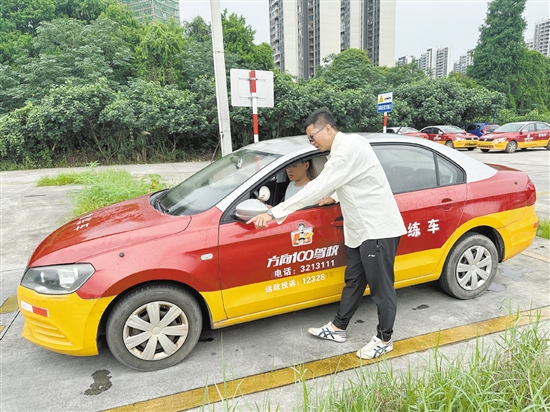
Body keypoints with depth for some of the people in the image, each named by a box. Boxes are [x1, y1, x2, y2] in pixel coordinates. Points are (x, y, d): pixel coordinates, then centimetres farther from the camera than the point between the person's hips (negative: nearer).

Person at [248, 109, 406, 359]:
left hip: (378, 229, -10)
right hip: (361, 229, 10)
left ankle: (384, 339, 23)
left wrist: (274, 213, -24)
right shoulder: (346, 147, 11)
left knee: (381, 288, 5)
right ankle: (338, 328, 32)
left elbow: (317, 188, -26)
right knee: (353, 281, 18)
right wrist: (335, 197, 19)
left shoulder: (349, 148, -21)